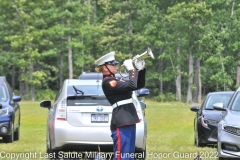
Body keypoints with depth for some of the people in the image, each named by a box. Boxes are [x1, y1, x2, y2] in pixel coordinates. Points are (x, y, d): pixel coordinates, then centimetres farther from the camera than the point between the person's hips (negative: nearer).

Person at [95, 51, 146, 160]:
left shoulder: (115, 81, 19)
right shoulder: (107, 82, -11)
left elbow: (139, 85, 23)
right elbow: (132, 85, -21)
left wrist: (141, 69, 10)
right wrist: (131, 69, -9)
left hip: (128, 121, 10)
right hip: (121, 123, -10)